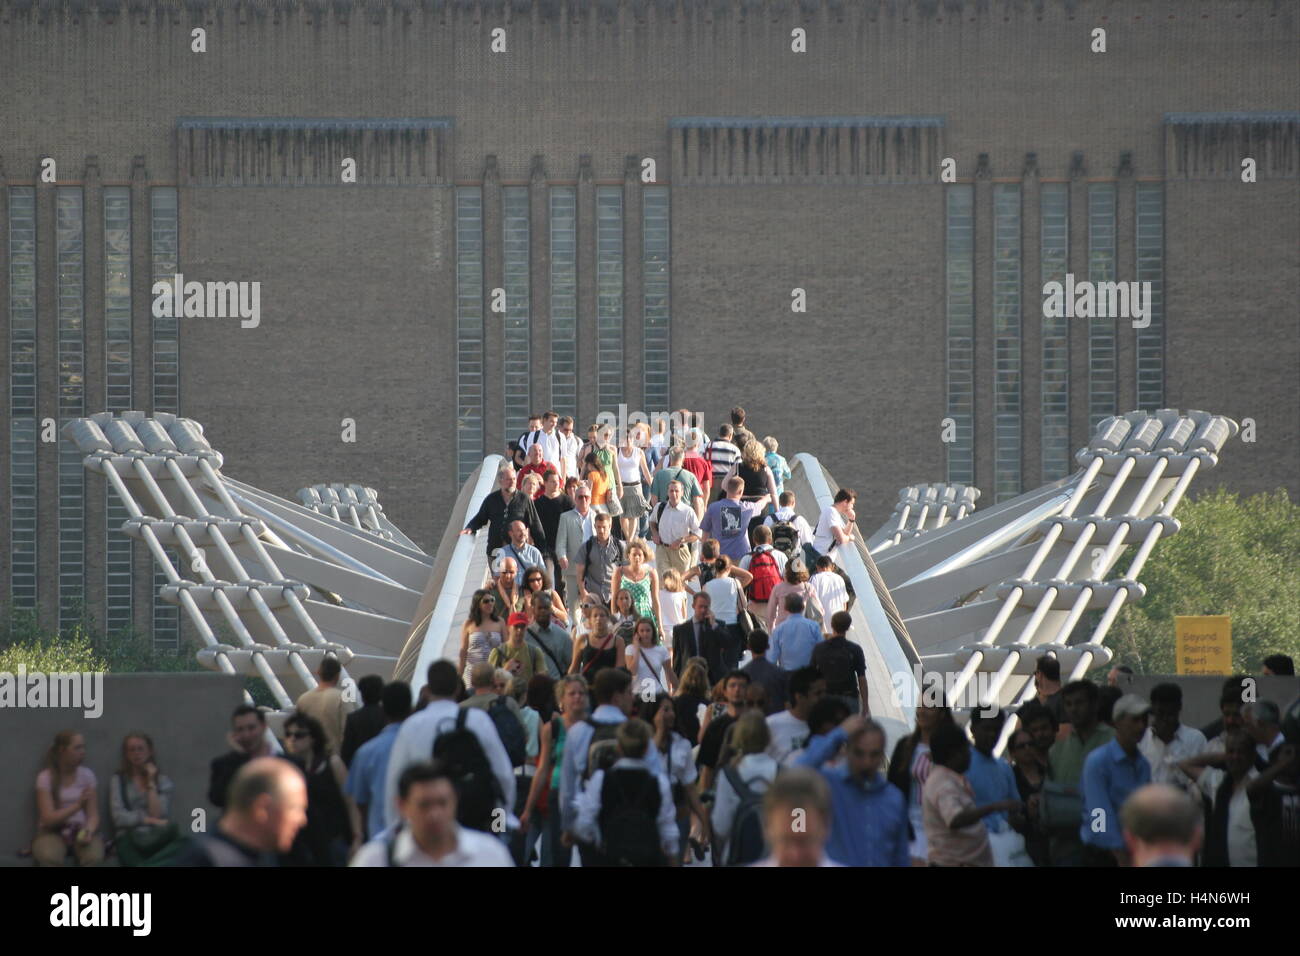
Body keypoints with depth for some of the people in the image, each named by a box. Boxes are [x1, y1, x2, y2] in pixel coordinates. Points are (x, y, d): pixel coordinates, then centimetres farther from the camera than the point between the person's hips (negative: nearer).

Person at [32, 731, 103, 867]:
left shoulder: (87, 775, 4)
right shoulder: (45, 778, -5)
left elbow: (93, 815, 0)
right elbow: (49, 818, -13)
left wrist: (88, 832, -23)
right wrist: (78, 804, -25)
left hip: (81, 830, 2)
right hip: (53, 832, -2)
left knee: (93, 856, -33)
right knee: (49, 858, -37)